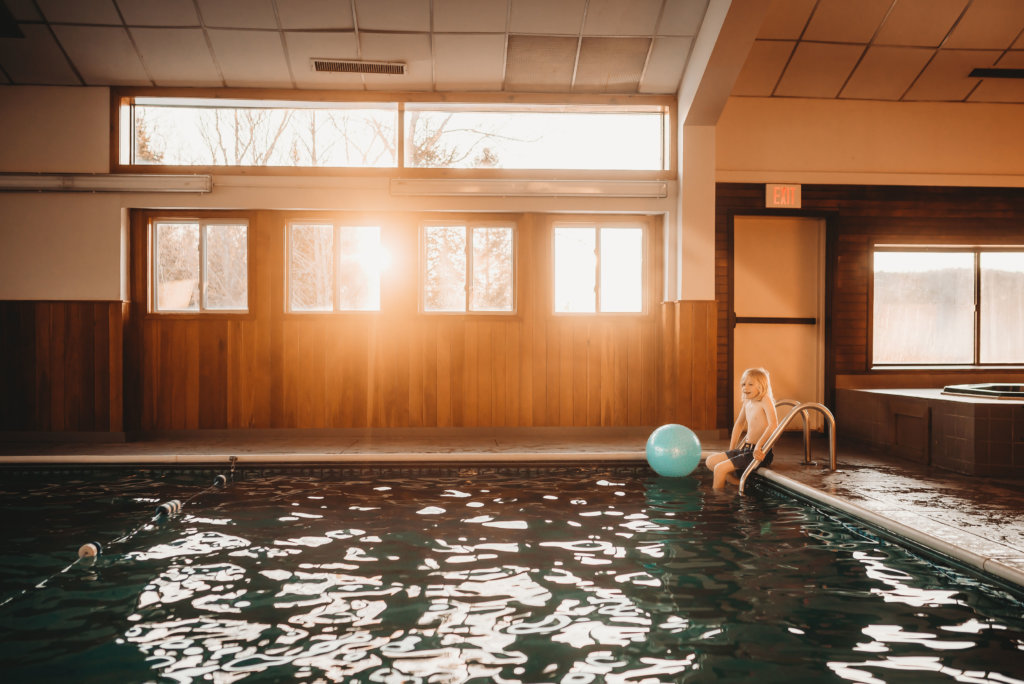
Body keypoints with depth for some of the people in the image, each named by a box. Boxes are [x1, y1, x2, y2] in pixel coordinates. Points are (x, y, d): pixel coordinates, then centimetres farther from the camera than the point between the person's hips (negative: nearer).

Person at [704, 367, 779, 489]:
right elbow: (739, 424, 24)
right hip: (746, 449, 9)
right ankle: (741, 484, 3)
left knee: (720, 468, -19)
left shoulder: (765, 400, -13)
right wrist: (731, 450, 21)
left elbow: (773, 425, -26)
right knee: (710, 461, 7)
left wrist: (758, 446, -30)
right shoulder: (747, 403, 10)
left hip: (760, 453, -9)